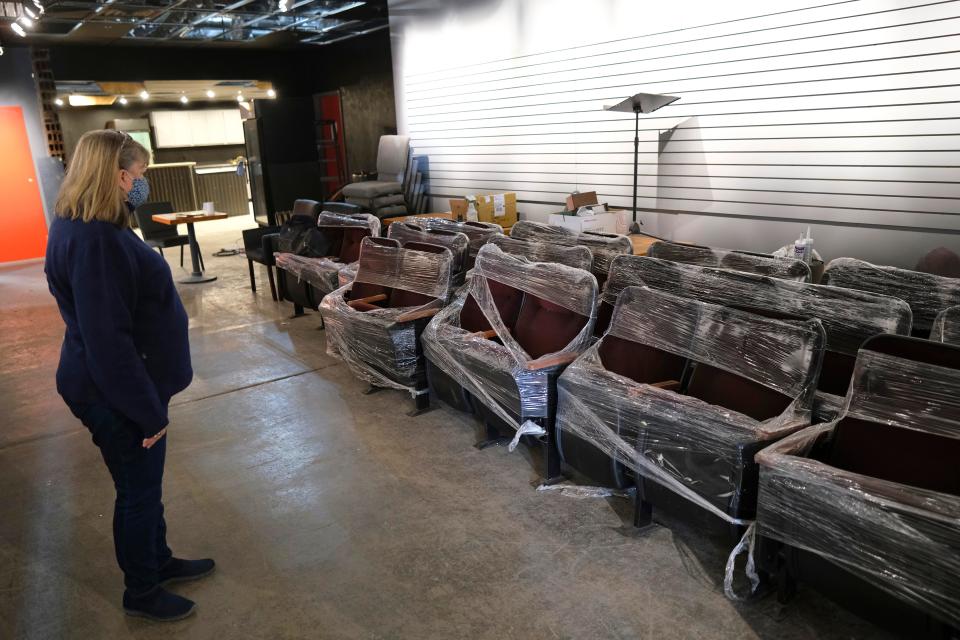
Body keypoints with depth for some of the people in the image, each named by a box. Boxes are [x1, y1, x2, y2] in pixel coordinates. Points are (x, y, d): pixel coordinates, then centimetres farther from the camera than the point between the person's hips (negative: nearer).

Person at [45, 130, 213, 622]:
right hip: (116, 396, -9)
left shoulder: (90, 227, 6)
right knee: (137, 492, 10)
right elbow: (106, 340, -28)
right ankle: (142, 593, 31)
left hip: (122, 387, 9)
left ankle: (159, 561, 45)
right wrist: (147, 409, -21)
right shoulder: (92, 241, -27)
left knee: (145, 484, 24)